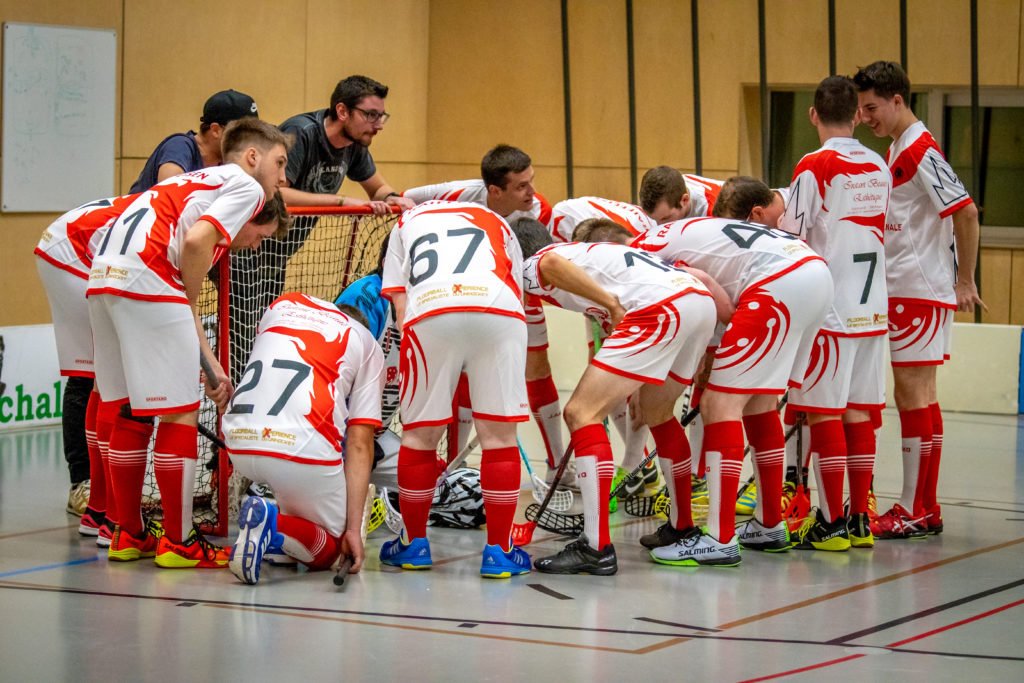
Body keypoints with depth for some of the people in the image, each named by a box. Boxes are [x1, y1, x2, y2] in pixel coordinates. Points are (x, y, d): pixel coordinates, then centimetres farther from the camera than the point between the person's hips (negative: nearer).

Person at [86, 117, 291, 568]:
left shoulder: (204, 183, 31)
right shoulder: (245, 185, 6)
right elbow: (195, 241, -13)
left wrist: (213, 368, 23)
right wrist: (189, 305, 1)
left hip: (103, 278, 9)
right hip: (147, 278, -9)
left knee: (132, 410, 17)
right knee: (178, 412, -1)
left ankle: (128, 535, 23)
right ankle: (177, 543, 4)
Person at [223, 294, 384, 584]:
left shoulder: (283, 304, 23)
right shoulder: (368, 346, 13)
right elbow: (359, 444, 5)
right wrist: (353, 528, 4)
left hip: (238, 445, 5)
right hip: (303, 450, -5)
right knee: (328, 549, 14)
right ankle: (272, 523, -15)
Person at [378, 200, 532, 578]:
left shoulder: (407, 222, 35)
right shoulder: (497, 223, 36)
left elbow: (400, 305, 23)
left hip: (429, 312, 0)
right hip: (499, 310, 0)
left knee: (419, 433, 13)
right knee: (499, 434, 8)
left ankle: (414, 543, 23)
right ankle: (499, 551, 11)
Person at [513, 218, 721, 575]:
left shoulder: (529, 268, 12)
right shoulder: (585, 251, 35)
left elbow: (553, 264, -13)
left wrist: (610, 302, -18)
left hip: (659, 309, -8)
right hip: (702, 298, 9)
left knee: (581, 413, -5)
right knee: (656, 413, 29)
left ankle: (597, 548, -10)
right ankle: (684, 530, 39)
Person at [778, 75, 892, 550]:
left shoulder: (814, 167, -10)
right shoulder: (879, 168, 8)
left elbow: (793, 240, -10)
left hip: (828, 309, -6)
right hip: (872, 309, 6)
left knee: (824, 413, -1)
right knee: (858, 413, 10)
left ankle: (832, 523, -1)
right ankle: (860, 521, 12)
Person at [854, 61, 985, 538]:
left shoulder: (920, 150, -14)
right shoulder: (897, 150, 15)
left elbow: (966, 211, -19)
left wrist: (965, 280, -16)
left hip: (920, 292, -10)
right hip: (902, 291, 10)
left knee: (912, 395, -8)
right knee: (919, 396, 11)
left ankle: (914, 512, -5)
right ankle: (926, 508, 16)